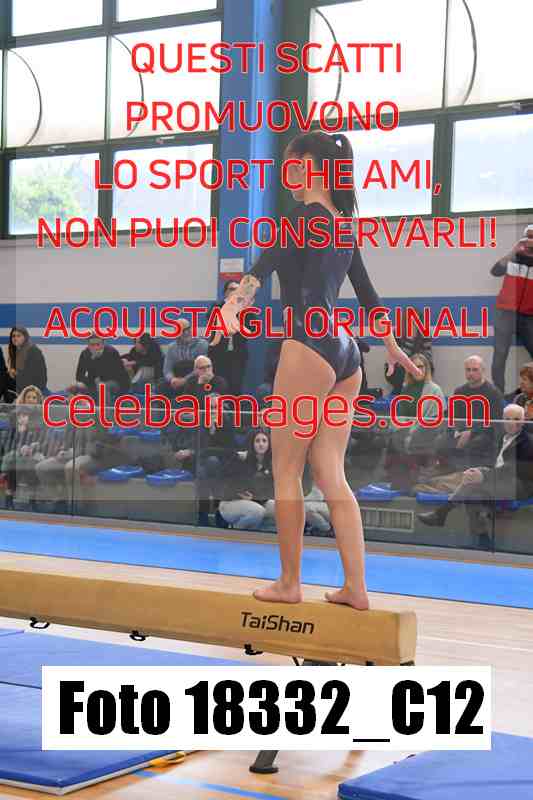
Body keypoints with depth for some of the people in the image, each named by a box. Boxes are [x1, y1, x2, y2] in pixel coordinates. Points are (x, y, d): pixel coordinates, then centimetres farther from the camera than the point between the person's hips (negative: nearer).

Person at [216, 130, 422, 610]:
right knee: (331, 475, 8)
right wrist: (393, 347, 43)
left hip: (308, 348, -8)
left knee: (286, 470, 0)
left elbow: (271, 259, -25)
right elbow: (366, 291, 31)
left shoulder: (309, 215, -5)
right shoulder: (343, 224, 20)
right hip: (345, 353, 8)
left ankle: (289, 584, 7)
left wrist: (238, 300, -41)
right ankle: (356, 588, 6)